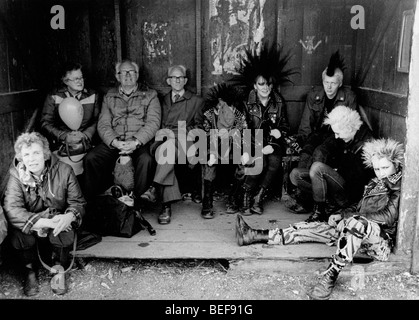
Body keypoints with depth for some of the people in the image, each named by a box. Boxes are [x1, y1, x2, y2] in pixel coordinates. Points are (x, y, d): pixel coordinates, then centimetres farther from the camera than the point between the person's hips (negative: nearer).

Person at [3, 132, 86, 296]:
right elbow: (11, 209, -24)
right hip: (30, 227, 1)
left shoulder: (64, 171, -11)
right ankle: (30, 272, 1)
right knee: (18, 235, -29)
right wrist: (42, 222, -36)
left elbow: (78, 202, -7)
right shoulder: (16, 175, -12)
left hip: (57, 221, 0)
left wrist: (70, 216, -32)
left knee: (65, 232, -31)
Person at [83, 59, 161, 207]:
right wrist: (115, 142, -14)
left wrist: (136, 142, -18)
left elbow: (153, 122, -2)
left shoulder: (150, 95, 11)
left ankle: (137, 202, -18)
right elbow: (103, 124, 7)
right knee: (90, 158, -23)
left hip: (140, 142, -2)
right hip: (113, 141, 2)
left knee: (146, 160, -35)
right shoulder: (109, 97, 18)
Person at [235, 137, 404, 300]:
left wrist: (348, 218, -15)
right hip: (358, 233, 7)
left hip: (384, 240, -7)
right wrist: (341, 214, -2)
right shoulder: (374, 184, 16)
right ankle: (255, 236, -8)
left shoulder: (400, 187, -6)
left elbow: (389, 217, -16)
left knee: (356, 223, -39)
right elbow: (359, 206, 20)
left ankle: (331, 275, -42)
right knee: (313, 228, -4)